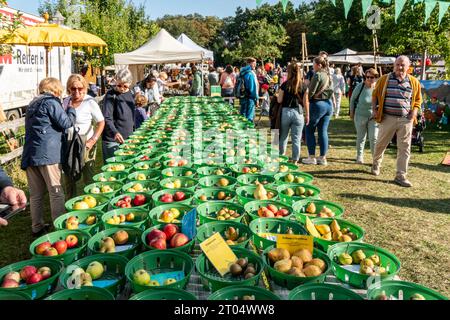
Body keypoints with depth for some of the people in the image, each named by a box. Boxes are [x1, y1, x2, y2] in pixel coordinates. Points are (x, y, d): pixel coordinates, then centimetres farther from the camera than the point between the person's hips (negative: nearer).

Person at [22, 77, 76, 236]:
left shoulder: (32, 104, 22)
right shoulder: (51, 102, -3)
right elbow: (66, 123, -6)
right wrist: (71, 109, 10)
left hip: (29, 155, 8)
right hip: (47, 153, -7)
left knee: (36, 194, 11)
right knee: (56, 192, -2)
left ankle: (37, 227, 19)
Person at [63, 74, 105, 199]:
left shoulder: (90, 102, -9)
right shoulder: (66, 101, 7)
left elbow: (101, 122, -12)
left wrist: (93, 140, -22)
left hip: (85, 144, -6)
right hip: (68, 143, 6)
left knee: (88, 177, 0)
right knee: (68, 178, 15)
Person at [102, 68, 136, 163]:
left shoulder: (130, 94, 7)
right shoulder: (111, 95, -13)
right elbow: (107, 118, -21)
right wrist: (115, 132, -35)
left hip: (127, 138, 7)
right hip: (112, 139, -6)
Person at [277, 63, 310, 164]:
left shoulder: (285, 85, -5)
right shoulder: (303, 86, -1)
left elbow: (279, 100, -5)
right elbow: (305, 102, -1)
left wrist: (276, 96, 16)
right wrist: (307, 115, 7)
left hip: (285, 112, 0)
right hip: (298, 113, 0)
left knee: (283, 137, 16)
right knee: (296, 139, 6)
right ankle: (295, 160, 9)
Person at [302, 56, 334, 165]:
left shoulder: (318, 75, -12)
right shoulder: (329, 76, 12)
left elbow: (311, 92, -14)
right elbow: (331, 91, 14)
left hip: (317, 104, -8)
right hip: (329, 104, 8)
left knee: (309, 130, 3)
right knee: (323, 131, 10)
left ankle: (311, 157, 3)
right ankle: (323, 158, 12)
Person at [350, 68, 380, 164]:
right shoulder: (360, 86, -9)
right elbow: (352, 99, 3)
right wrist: (352, 113, 4)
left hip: (374, 117, 0)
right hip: (361, 115, 0)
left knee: (374, 138, -2)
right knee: (361, 137, 12)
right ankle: (359, 156, 27)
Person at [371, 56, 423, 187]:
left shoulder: (414, 82, 6)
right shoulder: (384, 79, 2)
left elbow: (418, 99, 15)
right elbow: (375, 95, 9)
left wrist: (414, 112, -1)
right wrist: (374, 109, -2)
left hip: (406, 120, 1)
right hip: (388, 118, -1)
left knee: (404, 148, 0)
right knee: (381, 144, 11)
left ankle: (401, 176, 7)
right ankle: (376, 164, 37)